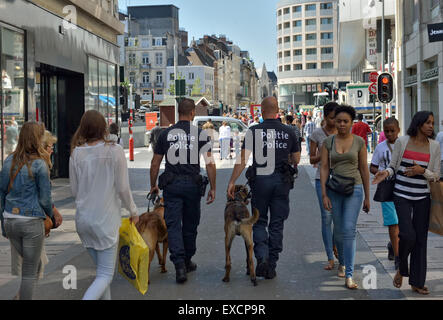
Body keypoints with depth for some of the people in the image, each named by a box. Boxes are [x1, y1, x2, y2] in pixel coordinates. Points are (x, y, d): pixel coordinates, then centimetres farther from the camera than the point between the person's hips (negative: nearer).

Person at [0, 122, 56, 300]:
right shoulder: (39, 164, -11)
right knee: (31, 271, 5)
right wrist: (52, 217, 8)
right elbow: (45, 199, -10)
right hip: (32, 221, -6)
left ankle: (23, 295, 20)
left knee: (31, 264, 22)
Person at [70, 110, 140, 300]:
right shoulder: (114, 150, -12)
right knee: (105, 275, 0)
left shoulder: (76, 153, -1)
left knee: (102, 270, 21)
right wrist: (133, 211, 7)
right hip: (106, 219, -5)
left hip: (83, 219, 5)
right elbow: (122, 188, -9)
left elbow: (74, 190, 5)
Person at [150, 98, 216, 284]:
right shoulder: (200, 134, -1)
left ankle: (179, 264, -13)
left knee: (173, 224, 1)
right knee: (190, 225, 14)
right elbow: (210, 164, -6)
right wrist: (212, 188, 0)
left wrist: (153, 185, 19)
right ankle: (187, 261, 28)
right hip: (192, 183, 0)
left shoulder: (166, 134, 4)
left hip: (171, 184, 0)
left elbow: (155, 163, 7)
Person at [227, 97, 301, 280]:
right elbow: (296, 160, 11)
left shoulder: (254, 131, -4)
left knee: (259, 222, 12)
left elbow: (243, 159, -10)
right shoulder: (289, 132, 4)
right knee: (277, 224, 9)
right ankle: (271, 267, 11)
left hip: (260, 180, -2)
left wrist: (232, 182, -8)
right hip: (282, 181, 2)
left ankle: (262, 258, -7)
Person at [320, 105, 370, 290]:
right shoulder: (328, 142, 3)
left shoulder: (359, 142, 1)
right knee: (339, 231, 11)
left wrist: (367, 197, 5)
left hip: (354, 189, -2)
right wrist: (324, 194, -8)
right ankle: (342, 263, 37)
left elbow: (364, 169, 4)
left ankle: (349, 276, -13)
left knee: (349, 230, -13)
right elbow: (324, 168, 0)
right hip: (334, 190, 2)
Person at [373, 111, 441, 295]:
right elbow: (393, 166, 9)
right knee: (408, 235, -14)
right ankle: (402, 270, 15)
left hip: (422, 197, 2)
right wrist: (386, 173, -13)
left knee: (421, 238, 3)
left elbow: (436, 176, 5)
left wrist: (422, 171, -14)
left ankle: (417, 283, 14)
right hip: (402, 195, -2)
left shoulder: (434, 146, 4)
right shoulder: (402, 142, 0)